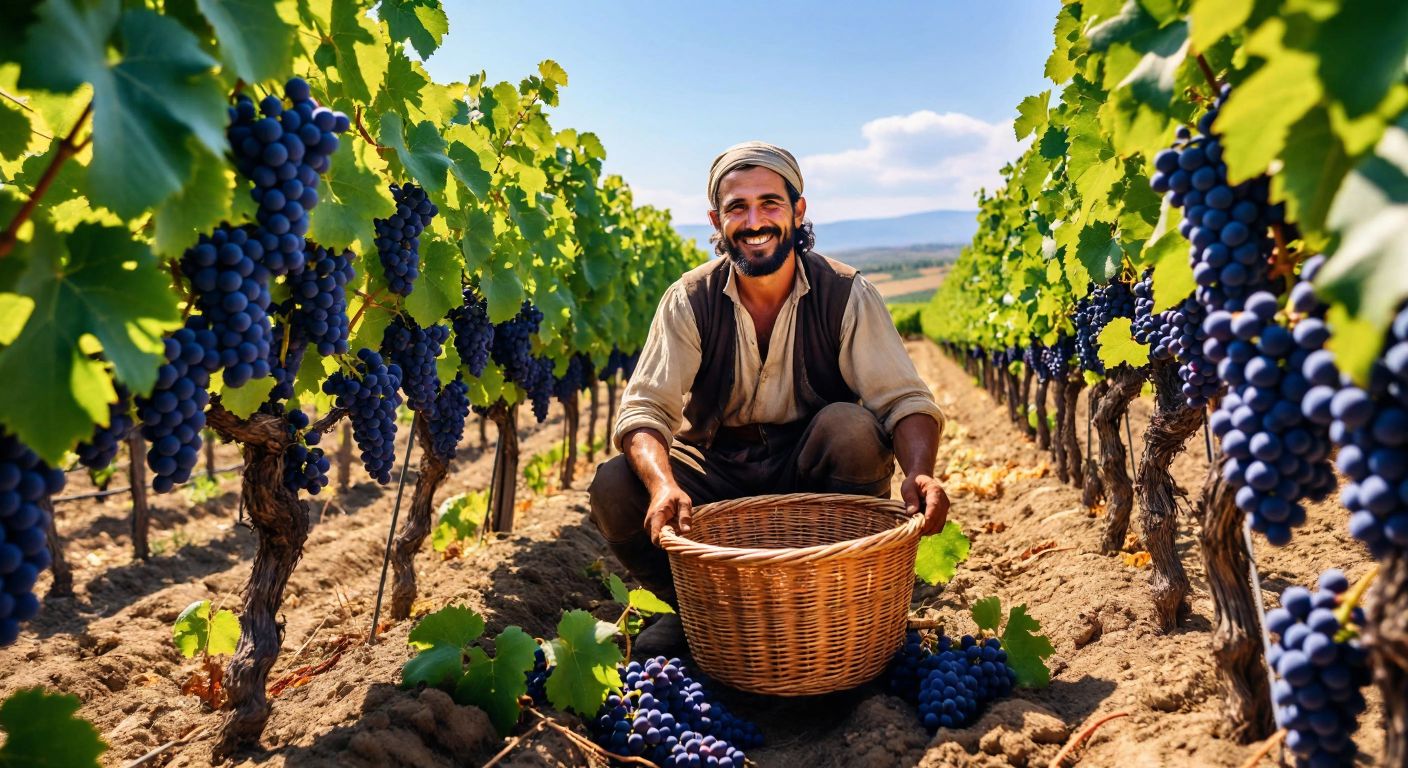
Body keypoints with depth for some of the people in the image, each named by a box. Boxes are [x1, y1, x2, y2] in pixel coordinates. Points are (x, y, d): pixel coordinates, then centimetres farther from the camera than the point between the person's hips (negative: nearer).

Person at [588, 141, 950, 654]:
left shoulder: (844, 294, -10)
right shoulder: (691, 300, -8)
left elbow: (905, 400, -17)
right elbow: (645, 407, -18)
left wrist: (920, 474, -40)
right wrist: (663, 486, -40)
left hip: (809, 473, 0)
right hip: (715, 472, 1)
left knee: (852, 428, -32)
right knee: (614, 491, -24)